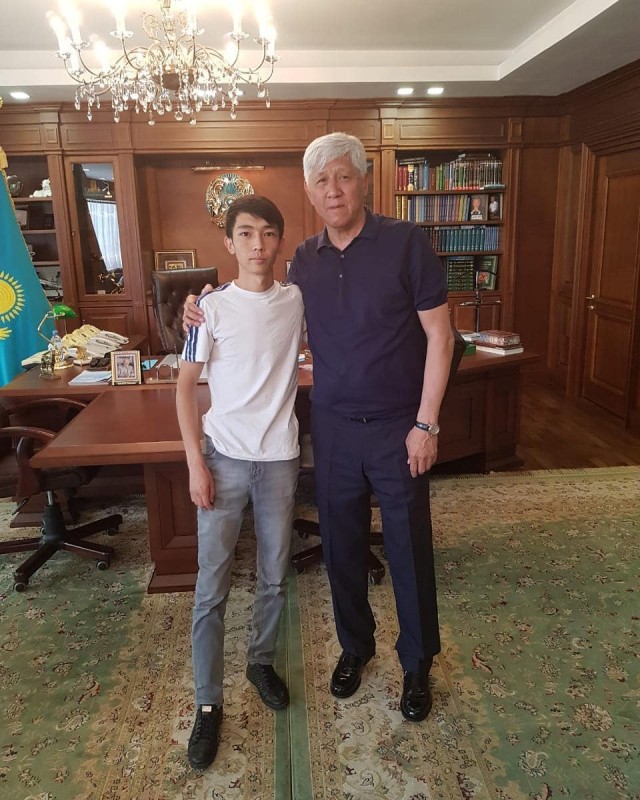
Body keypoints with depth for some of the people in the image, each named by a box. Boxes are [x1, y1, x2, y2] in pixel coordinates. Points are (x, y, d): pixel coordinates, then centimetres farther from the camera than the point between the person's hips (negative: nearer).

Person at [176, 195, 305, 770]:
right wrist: (195, 462, -8)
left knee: (274, 576, 15)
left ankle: (262, 660, 40)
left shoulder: (298, 301, 1)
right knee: (212, 587, 3)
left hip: (280, 457, 3)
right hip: (224, 458, -2)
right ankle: (208, 704, 19)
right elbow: (186, 385, -3)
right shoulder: (213, 307, -6)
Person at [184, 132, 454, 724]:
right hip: (333, 427, 4)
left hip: (398, 426, -3)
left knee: (409, 549, 9)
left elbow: (439, 335, -9)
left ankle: (418, 662, 32)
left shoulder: (405, 242, -10)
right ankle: (355, 645, 40)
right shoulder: (305, 260, 4)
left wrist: (426, 423, -12)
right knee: (341, 546, 15)